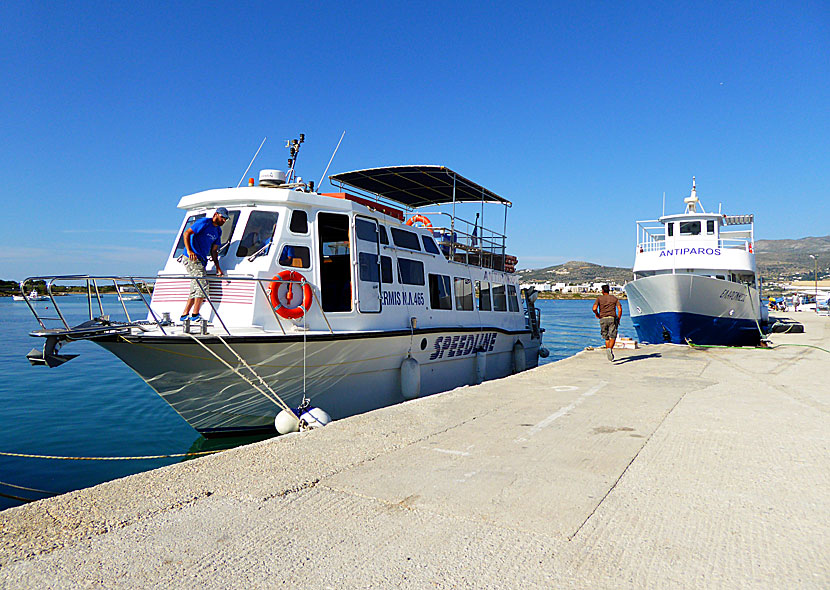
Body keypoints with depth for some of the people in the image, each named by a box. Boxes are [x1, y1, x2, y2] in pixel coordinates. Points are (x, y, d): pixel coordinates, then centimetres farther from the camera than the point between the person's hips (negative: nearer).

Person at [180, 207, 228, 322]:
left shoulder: (218, 231, 17)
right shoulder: (204, 222, -8)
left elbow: (213, 250, 17)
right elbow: (186, 233, -13)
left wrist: (217, 266, 6)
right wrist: (189, 251, -24)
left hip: (201, 260, 9)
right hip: (192, 258, -9)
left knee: (196, 290, 10)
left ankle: (184, 315, 16)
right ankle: (195, 315, -11)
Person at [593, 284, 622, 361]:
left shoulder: (599, 298, 5)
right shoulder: (614, 298, 9)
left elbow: (594, 308, -10)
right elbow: (620, 309, -3)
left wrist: (597, 314, 9)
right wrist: (618, 319, 7)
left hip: (603, 319, 1)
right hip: (612, 318, -1)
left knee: (606, 338, 14)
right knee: (612, 337, -6)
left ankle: (609, 352, 14)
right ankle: (609, 349, -33)